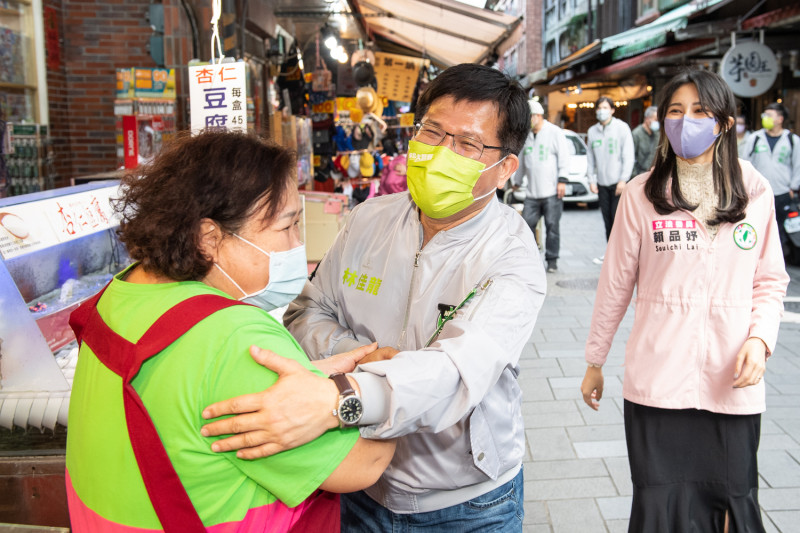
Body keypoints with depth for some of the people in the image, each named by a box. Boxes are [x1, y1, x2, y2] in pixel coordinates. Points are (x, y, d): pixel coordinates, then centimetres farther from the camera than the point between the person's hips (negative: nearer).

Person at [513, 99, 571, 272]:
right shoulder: (525, 136, 14)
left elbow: (564, 158, -3)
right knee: (527, 224, 0)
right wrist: (517, 182, 26)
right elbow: (521, 161, 23)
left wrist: (562, 180, -11)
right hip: (532, 193, 5)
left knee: (552, 226, 0)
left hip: (552, 192, -4)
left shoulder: (555, 132, 0)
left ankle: (552, 260, 10)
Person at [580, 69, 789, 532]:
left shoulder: (755, 191, 4)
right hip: (657, 383, -1)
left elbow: (771, 280, 10)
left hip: (734, 382, 2)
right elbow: (615, 285, 4)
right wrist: (595, 362, 8)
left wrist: (760, 338, -8)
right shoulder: (643, 194, -1)